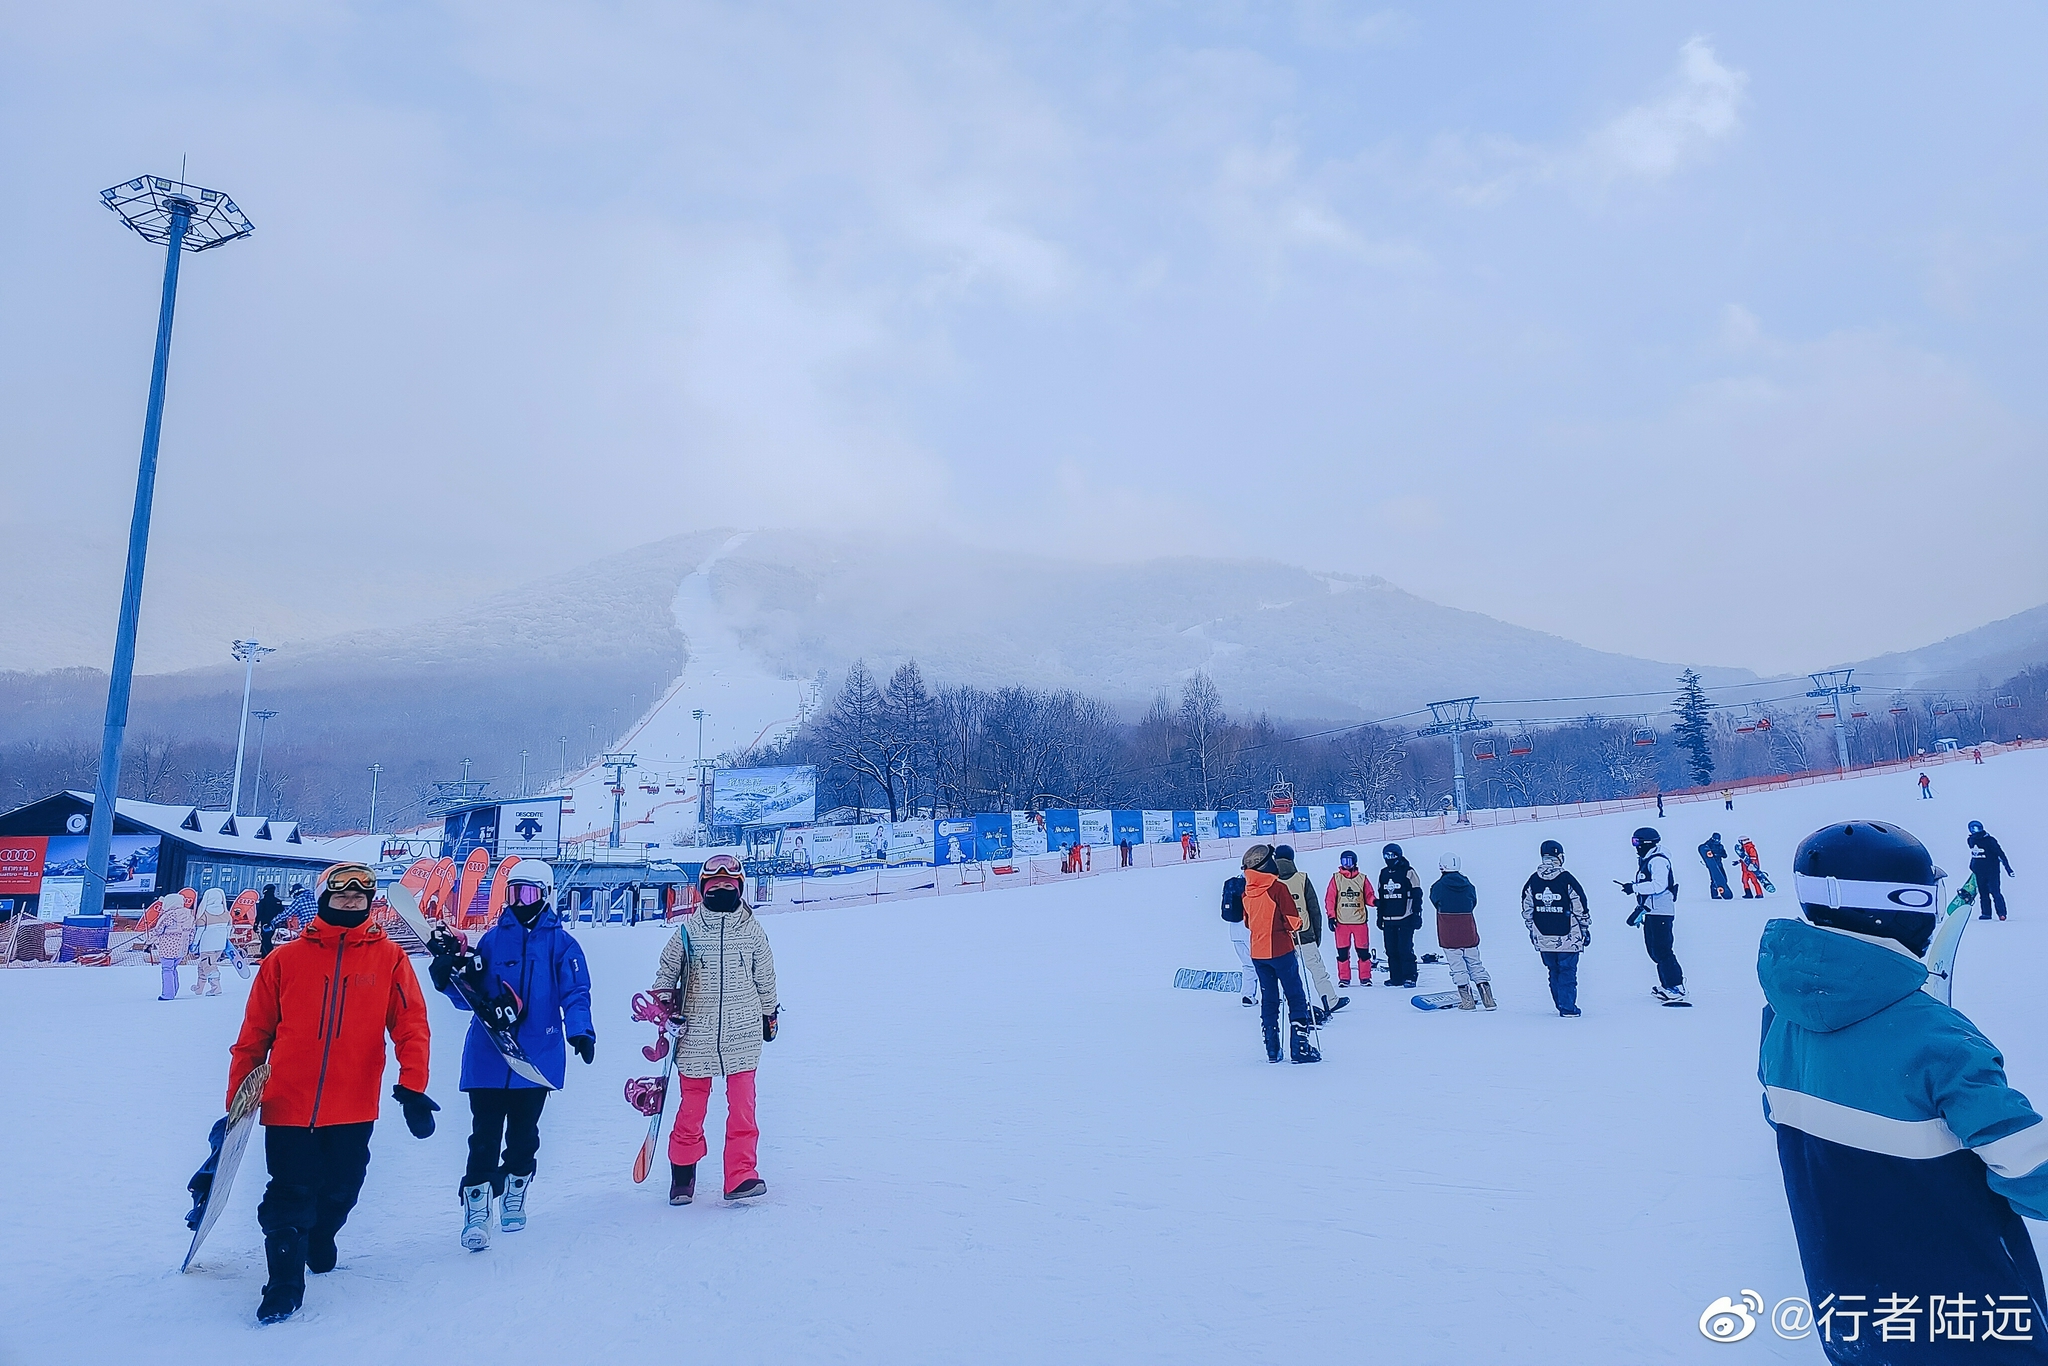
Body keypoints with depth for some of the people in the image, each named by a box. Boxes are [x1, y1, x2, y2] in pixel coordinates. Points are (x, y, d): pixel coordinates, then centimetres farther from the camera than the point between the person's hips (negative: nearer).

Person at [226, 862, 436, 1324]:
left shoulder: (388, 958, 1)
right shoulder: (284, 960, 2)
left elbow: (410, 1026, -3)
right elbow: (254, 1035, 8)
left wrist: (413, 1089, -12)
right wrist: (236, 1100, 9)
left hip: (354, 1109, 1)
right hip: (288, 1105, -1)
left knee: (338, 1194, 14)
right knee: (289, 1197, -1)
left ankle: (319, 1244, 43)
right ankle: (284, 1285, 17)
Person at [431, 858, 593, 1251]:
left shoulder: (561, 943, 0)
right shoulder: (492, 939, 6)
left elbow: (575, 993, -5)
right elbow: (470, 997, 9)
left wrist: (580, 1031, -21)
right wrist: (450, 977, -11)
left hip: (537, 1058, -1)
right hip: (487, 1058, 1)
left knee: (524, 1134, 12)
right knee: (484, 1137, -2)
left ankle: (514, 1194, 33)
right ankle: (476, 1210, 7)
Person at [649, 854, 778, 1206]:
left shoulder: (752, 931, 3)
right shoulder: (687, 933, 0)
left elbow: (765, 977, 14)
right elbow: (666, 971, 13)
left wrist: (769, 1013, 21)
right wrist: (663, 1003, 0)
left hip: (742, 1034, 0)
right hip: (697, 1034, 0)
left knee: (742, 1105, -3)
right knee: (692, 1106, 7)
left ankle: (741, 1177, 1)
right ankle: (682, 1174, 25)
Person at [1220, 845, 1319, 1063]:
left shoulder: (1246, 893, 3)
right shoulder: (1277, 888, -15)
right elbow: (1292, 921, -13)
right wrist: (1295, 927, 7)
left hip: (1257, 953, 6)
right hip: (1280, 950, -6)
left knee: (1268, 999, 13)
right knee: (1296, 998, 2)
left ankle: (1272, 1049, 14)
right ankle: (1300, 1047, -2)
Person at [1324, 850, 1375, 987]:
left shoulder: (1362, 879, 7)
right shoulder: (1336, 878, 5)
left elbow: (1369, 896, 8)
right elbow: (1330, 899, 4)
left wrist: (1375, 902, -15)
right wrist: (1331, 916, -3)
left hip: (1360, 920, 0)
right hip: (1342, 921, 0)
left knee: (1363, 951, 2)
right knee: (1342, 952, 3)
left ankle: (1365, 977, 12)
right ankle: (1344, 978, 11)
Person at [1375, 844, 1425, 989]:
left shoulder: (1408, 872, -3)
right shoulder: (1383, 873, 16)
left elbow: (1416, 895, -5)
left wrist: (1416, 914, -10)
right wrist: (1380, 916, 20)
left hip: (1405, 919, -6)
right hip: (1388, 920, 6)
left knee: (1405, 949, -9)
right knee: (1391, 950, 6)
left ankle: (1409, 977, -3)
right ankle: (1396, 977, 13)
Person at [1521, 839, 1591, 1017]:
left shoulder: (1533, 881, 0)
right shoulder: (1567, 879, -11)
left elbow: (1527, 909, 8)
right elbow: (1580, 907, -5)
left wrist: (1531, 929, 20)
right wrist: (1586, 929, 7)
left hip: (1543, 938, 4)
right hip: (1567, 937, -4)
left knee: (1554, 971, 15)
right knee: (1567, 971, 3)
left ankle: (1562, 1005, 22)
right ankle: (1568, 1008, 2)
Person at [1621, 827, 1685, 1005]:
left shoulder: (1658, 861, -14)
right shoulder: (1646, 861, 17)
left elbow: (1658, 885, -26)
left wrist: (1633, 887, -21)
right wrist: (1639, 911, 24)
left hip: (1661, 912, -11)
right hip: (1651, 912, 11)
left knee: (1662, 951, -12)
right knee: (1655, 951, 14)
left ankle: (1676, 989, -10)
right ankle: (1667, 985, 22)